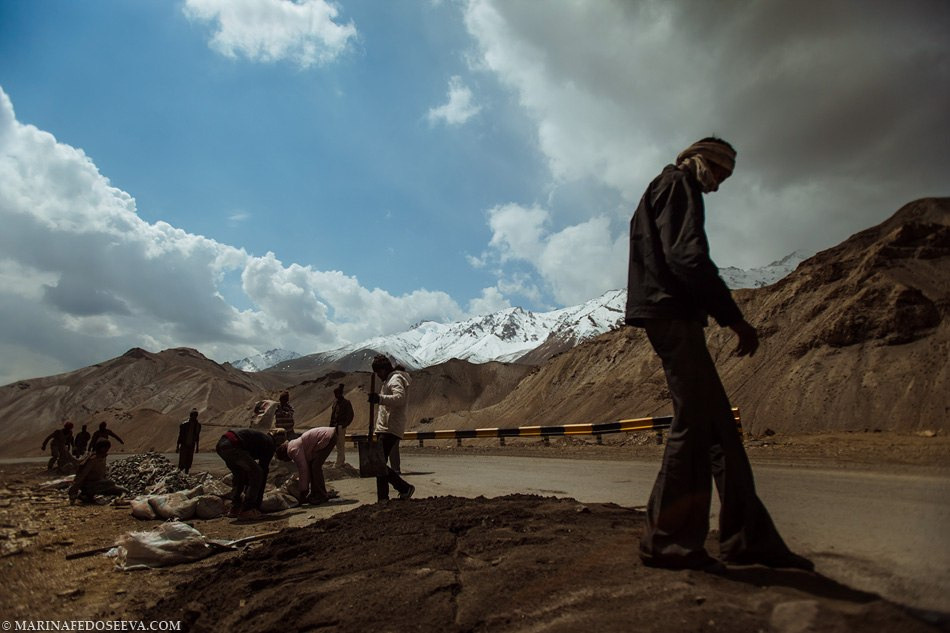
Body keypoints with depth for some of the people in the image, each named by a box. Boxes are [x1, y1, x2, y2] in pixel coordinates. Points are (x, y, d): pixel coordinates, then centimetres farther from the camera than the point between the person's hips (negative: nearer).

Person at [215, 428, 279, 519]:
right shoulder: (270, 444, 7)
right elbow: (264, 472, 5)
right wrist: (258, 503, 11)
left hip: (221, 444, 10)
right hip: (232, 446, -9)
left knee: (239, 474, 26)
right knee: (257, 473, 3)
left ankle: (235, 508, 25)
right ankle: (247, 509, 5)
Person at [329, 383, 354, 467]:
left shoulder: (346, 403, -10)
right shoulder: (335, 402, 10)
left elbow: (350, 416, -8)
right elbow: (332, 414, 16)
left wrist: (343, 425, -12)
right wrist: (331, 425, 11)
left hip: (341, 426, -7)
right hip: (335, 426, 7)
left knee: (340, 445, -5)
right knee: (338, 445, 13)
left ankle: (339, 463, -3)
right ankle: (342, 460, 23)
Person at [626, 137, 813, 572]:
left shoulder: (663, 192, 31)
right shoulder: (677, 185, 0)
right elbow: (687, 256, -17)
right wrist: (733, 316, -17)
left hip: (671, 316, 11)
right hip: (672, 313, -11)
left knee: (717, 423, 9)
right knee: (694, 422, -10)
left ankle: (748, 538, 15)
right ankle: (666, 541, -3)